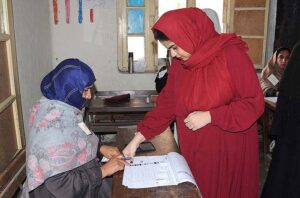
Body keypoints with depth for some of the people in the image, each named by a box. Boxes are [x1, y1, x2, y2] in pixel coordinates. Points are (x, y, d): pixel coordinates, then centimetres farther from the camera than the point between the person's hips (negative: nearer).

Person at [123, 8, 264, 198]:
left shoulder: (232, 55, -16)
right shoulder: (179, 63, -1)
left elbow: (254, 103, -15)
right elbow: (167, 103, 2)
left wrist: (209, 116, -20)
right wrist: (138, 137, -3)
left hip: (230, 151, -4)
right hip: (194, 151, 4)